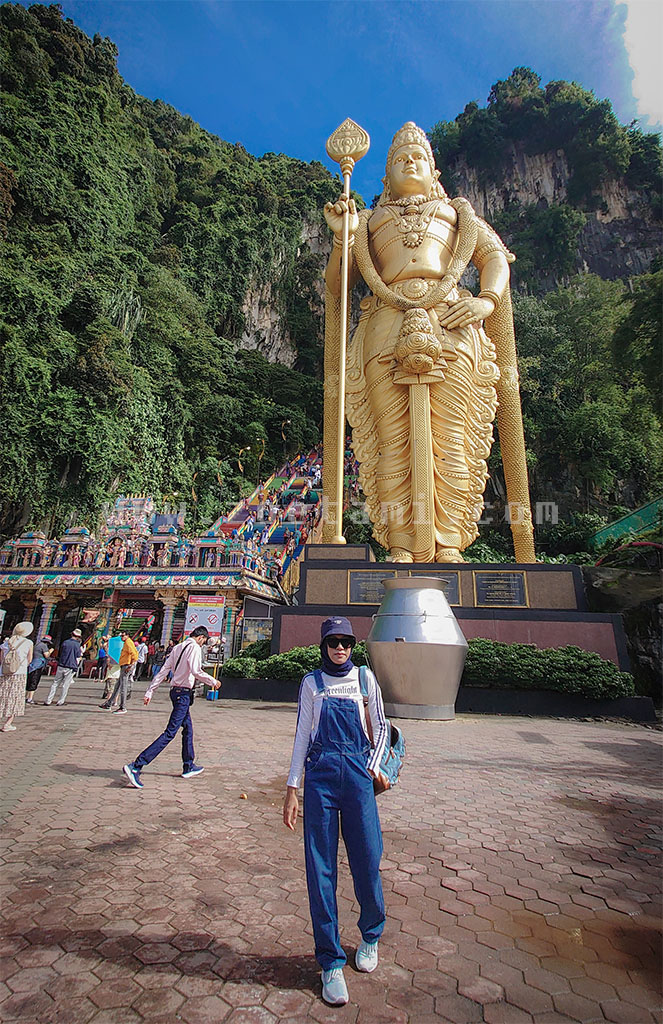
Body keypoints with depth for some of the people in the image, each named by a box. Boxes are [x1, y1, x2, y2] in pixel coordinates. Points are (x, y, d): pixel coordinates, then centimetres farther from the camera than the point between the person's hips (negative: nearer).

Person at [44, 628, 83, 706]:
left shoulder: (65, 643, 5)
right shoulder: (77, 645, -4)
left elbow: (59, 655, 13)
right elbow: (77, 659, -2)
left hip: (61, 666, 3)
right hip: (71, 668, -3)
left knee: (55, 683, 12)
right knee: (65, 685, 6)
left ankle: (48, 701, 10)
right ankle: (61, 702, 7)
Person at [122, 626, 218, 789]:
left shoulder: (177, 647, 13)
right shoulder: (194, 647, -11)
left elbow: (163, 671, 11)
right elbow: (196, 671, -23)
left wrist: (150, 691, 11)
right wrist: (213, 681, -10)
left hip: (175, 690, 10)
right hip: (183, 693, -10)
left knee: (188, 729, 19)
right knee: (170, 733, -8)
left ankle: (189, 767, 29)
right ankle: (136, 766, -12)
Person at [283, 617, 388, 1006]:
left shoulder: (365, 678, 5)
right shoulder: (312, 682, 4)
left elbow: (380, 727, 14)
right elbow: (303, 734, 6)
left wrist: (372, 768, 2)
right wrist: (292, 789, 3)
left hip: (357, 772, 0)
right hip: (320, 773, 0)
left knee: (367, 860, 5)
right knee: (320, 866, 2)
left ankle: (371, 936, 34)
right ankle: (331, 960, 20)